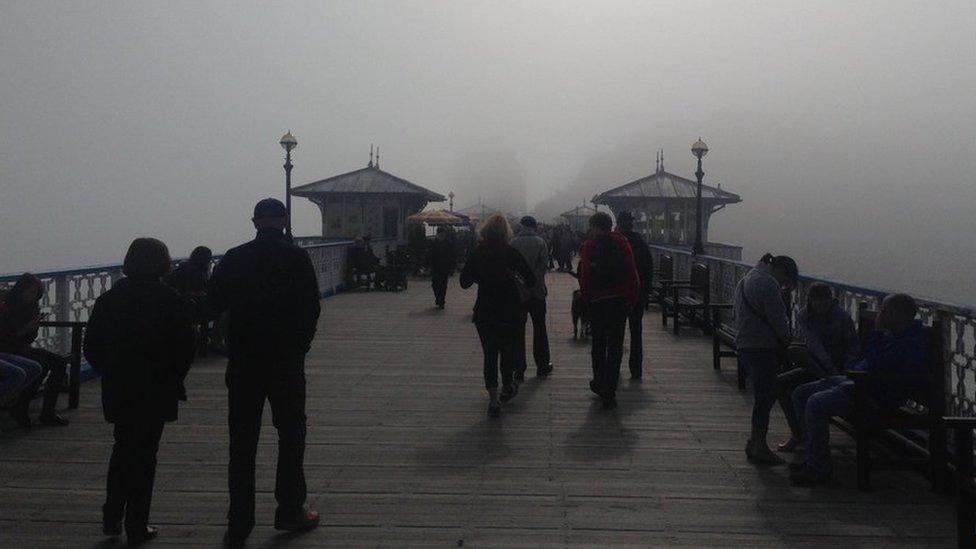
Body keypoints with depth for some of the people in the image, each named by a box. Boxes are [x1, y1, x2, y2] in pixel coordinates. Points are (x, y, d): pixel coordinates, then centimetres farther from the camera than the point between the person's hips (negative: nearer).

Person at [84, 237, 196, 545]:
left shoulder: (108, 299, 1)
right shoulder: (171, 301, -10)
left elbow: (91, 347, 3)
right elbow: (185, 349, -10)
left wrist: (111, 373, 14)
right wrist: (173, 379, 5)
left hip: (117, 390, 4)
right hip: (156, 392, -3)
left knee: (123, 448, 20)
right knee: (144, 454, 5)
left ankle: (112, 518, 22)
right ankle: (137, 527, 10)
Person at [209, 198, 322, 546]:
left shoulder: (234, 259, -2)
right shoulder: (297, 258, -8)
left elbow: (216, 303, 5)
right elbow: (311, 309, -7)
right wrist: (301, 344, 7)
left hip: (243, 361, 2)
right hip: (287, 360, -2)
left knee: (242, 442, 7)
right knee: (291, 433, 13)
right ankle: (290, 511, 17)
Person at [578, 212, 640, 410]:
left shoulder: (589, 246, -5)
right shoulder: (623, 243, 2)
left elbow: (584, 277, -10)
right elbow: (633, 275, -1)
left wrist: (586, 299, 1)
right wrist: (632, 300, 6)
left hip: (598, 302, -1)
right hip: (621, 301, 2)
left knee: (598, 345, 16)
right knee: (616, 347, 5)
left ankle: (600, 384, 25)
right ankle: (610, 393, 2)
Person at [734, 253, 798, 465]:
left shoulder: (746, 279, 18)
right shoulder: (768, 283, -15)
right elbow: (777, 319, -16)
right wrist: (785, 339, 2)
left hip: (744, 345, 10)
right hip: (762, 348, -10)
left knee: (763, 394, 17)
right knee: (765, 396, -2)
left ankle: (754, 442, 22)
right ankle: (759, 447, 4)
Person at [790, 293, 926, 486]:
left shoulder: (912, 343, -17)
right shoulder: (892, 333, 16)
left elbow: (876, 365, -26)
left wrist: (878, 331, -20)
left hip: (878, 398, -11)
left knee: (816, 404, -27)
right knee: (801, 394, 4)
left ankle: (820, 470, -18)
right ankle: (815, 458, 8)